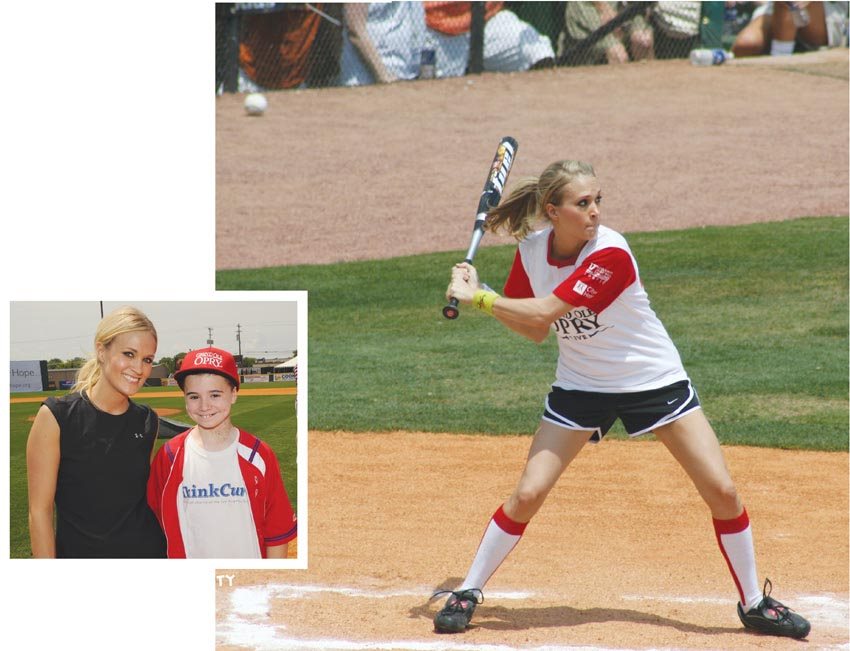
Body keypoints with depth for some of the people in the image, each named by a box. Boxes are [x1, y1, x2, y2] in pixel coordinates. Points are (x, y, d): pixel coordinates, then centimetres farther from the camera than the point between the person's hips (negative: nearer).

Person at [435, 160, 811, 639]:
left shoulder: (610, 254, -27)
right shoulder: (532, 251, -9)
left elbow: (543, 313, -29)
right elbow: (534, 330, 2)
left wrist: (477, 296, -20)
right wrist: (479, 296, -12)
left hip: (655, 380, -3)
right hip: (581, 386, 3)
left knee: (723, 491, -7)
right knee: (528, 495, -7)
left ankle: (754, 603, 12)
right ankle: (467, 594, 11)